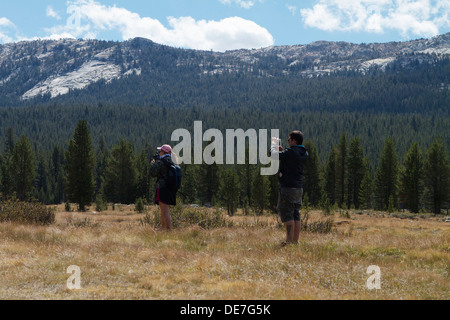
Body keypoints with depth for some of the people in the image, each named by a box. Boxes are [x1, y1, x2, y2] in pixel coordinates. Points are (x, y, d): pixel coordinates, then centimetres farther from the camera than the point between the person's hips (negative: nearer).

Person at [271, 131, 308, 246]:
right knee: (295, 215, 10)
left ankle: (289, 240, -9)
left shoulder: (291, 152, -16)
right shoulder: (304, 153, 10)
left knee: (286, 213, -6)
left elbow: (273, 155, -15)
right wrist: (282, 150, 18)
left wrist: (274, 143, 2)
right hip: (299, 188, 8)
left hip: (288, 187, -8)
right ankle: (295, 240, 11)